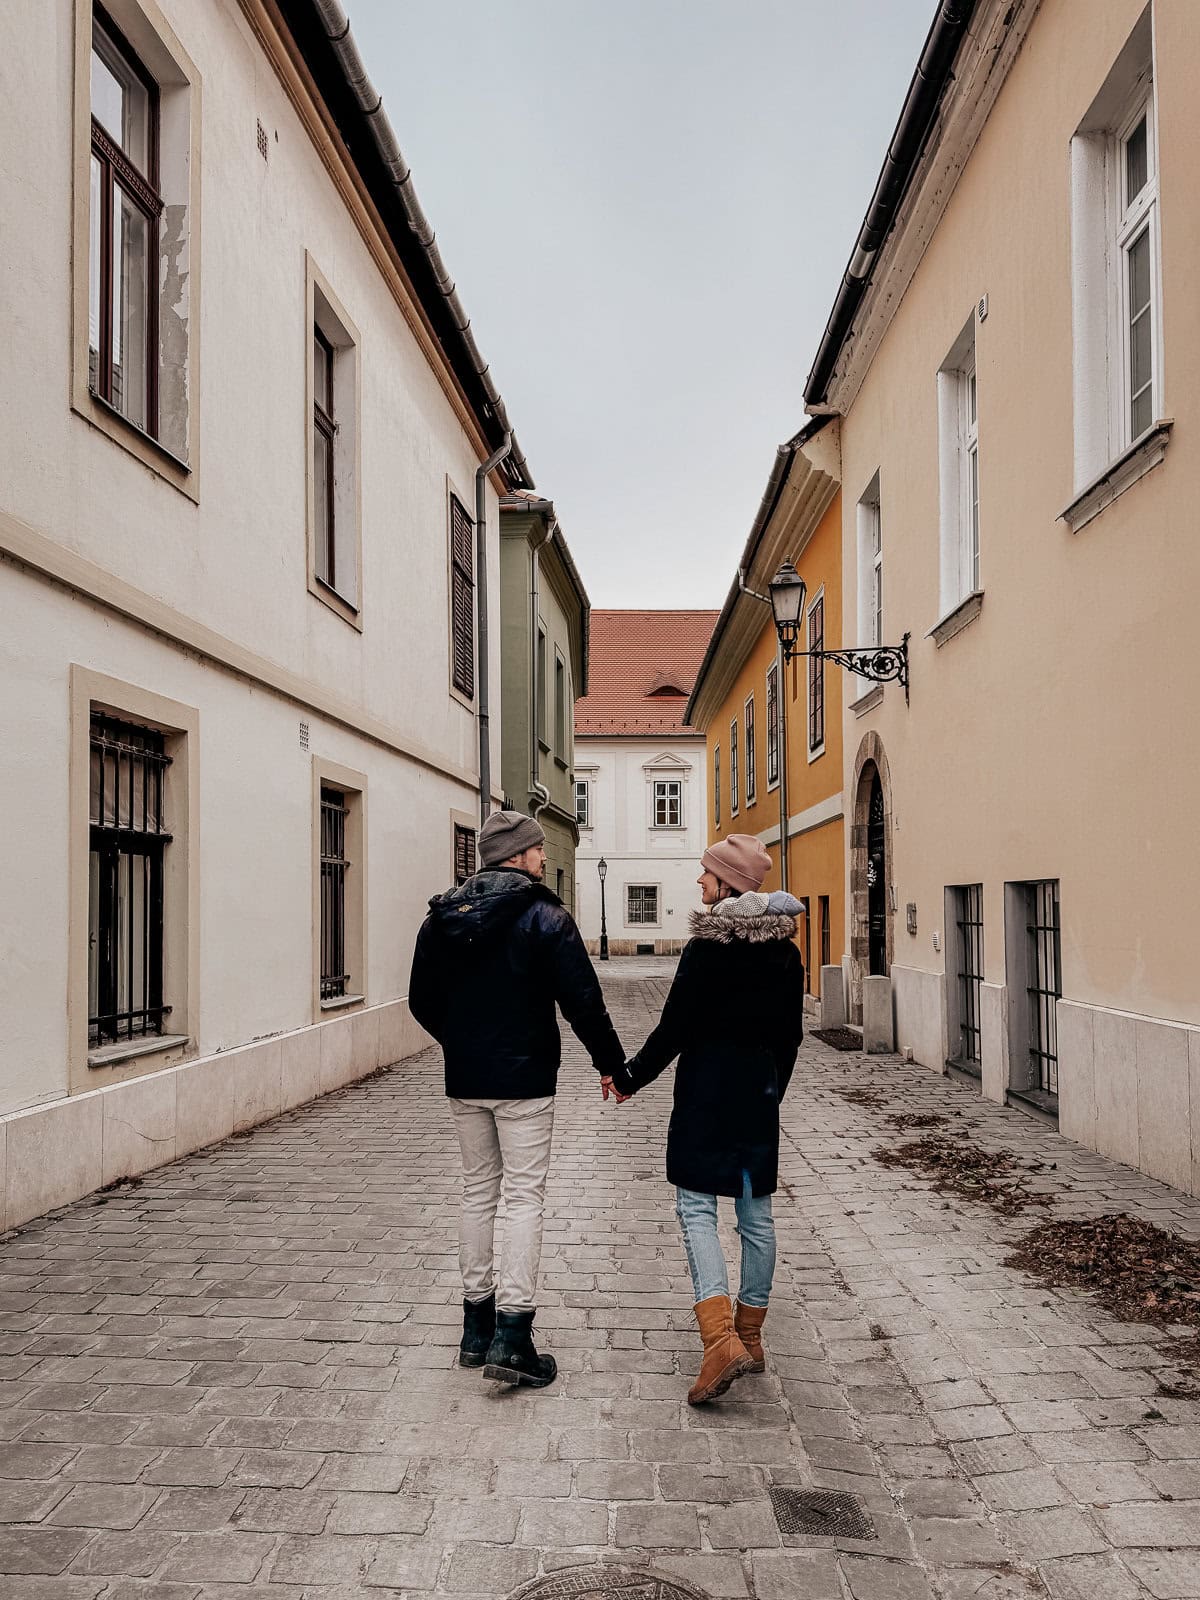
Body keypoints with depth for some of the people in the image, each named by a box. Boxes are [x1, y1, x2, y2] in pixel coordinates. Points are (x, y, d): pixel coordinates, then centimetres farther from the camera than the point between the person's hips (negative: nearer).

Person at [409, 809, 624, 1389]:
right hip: (524, 1081, -5)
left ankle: (476, 1329, 24)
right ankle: (511, 1336, -3)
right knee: (524, 1198, 1)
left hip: (464, 1081, 6)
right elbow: (583, 1002, -13)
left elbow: (422, 1002, 11)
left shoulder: (441, 919, 4)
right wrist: (611, 1063, 1)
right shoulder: (546, 918, -12)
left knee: (478, 1193, 15)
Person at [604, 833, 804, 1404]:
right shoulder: (784, 950, 5)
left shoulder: (707, 946, -15)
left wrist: (630, 1077, -1)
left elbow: (675, 1027, -14)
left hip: (707, 1088, -6)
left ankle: (721, 1341, -13)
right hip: (760, 1088, 7)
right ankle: (750, 1337, 24)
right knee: (755, 1212, 12)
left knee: (696, 1207, -1)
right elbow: (791, 1033, 11)